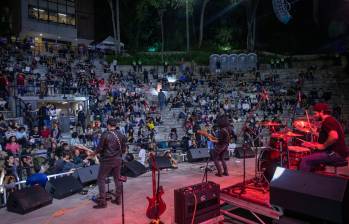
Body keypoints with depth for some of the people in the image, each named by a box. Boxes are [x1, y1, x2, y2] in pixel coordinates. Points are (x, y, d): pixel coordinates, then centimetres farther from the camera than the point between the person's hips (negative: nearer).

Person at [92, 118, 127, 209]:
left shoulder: (105, 134, -13)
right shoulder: (121, 135, 2)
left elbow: (100, 148, -11)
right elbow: (123, 149, 6)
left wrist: (94, 153, 8)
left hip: (107, 160, -5)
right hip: (118, 160, 5)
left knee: (101, 179, 5)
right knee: (117, 179, 16)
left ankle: (102, 202, 4)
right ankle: (117, 199, 23)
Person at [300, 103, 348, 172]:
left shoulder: (327, 121, -14)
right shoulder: (330, 120, 19)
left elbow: (334, 136, -32)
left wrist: (323, 146, -17)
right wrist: (316, 144, 16)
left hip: (336, 154, -11)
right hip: (337, 153, 11)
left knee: (305, 160, -17)